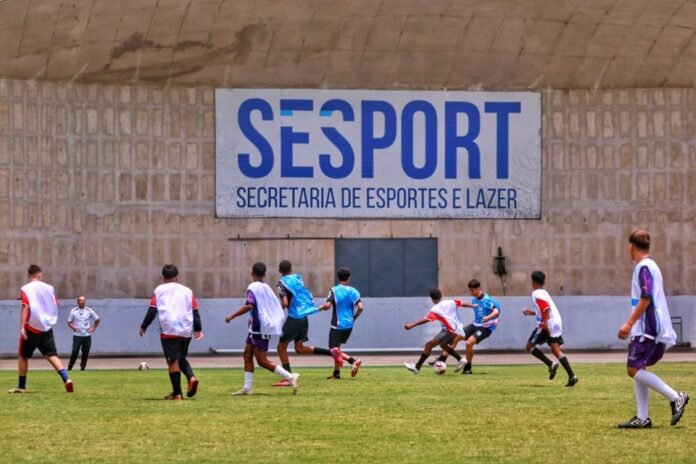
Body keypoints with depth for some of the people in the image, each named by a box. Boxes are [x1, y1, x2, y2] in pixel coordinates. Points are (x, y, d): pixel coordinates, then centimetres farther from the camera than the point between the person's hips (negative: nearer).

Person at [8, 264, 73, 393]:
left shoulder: (26, 289, -6)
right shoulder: (49, 288, 6)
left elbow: (25, 308, -15)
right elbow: (56, 306, 11)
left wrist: (22, 327, -18)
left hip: (32, 327, -3)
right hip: (47, 327, 3)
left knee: (23, 356, 11)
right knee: (52, 355, 3)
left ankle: (21, 386, 13)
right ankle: (66, 379, -17)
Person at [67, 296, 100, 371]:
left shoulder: (89, 311, 6)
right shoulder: (73, 311, 3)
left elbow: (97, 320, 15)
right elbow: (69, 322, 5)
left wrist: (93, 328, 5)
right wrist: (73, 327, -15)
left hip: (87, 335, 2)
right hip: (77, 335, -2)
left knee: (85, 352, 0)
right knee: (75, 351, -11)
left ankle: (82, 367, 11)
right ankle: (70, 367, -1)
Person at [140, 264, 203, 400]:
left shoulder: (159, 290, 8)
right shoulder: (187, 291, 15)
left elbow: (152, 311, 2)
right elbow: (195, 311, 12)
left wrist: (144, 326, 9)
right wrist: (198, 329, 17)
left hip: (169, 331, -3)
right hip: (186, 331, 3)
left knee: (173, 361, 0)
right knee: (181, 358, 20)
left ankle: (177, 393, -2)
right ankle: (191, 377, -6)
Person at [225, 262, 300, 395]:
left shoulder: (253, 288, -13)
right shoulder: (267, 288, 11)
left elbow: (249, 306, -26)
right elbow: (277, 306, 15)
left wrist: (232, 316, -19)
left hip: (259, 328, -9)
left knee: (262, 361, -6)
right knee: (247, 354, 12)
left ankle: (291, 377, -13)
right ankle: (247, 387, 10)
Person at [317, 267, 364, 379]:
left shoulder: (334, 290, -9)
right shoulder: (353, 291, 0)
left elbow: (327, 305, -19)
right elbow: (360, 307, -8)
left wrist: (321, 308, 3)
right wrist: (354, 317, 9)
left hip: (337, 325, -5)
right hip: (349, 325, 5)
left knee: (334, 349, -4)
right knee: (337, 348, 20)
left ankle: (353, 361, -24)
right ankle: (336, 373, 19)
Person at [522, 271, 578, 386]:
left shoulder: (536, 294, -6)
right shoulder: (544, 292, 22)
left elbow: (546, 307, -20)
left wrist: (545, 322, -26)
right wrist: (531, 312, 33)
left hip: (547, 325, -8)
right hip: (557, 324, 8)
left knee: (529, 347, 5)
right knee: (556, 350, 3)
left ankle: (551, 364, -11)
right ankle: (572, 376, -11)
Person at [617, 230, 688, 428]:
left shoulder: (644, 267, -12)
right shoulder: (650, 266, 18)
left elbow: (645, 299, -21)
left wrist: (629, 323, -21)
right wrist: (632, 324, 27)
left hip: (647, 329, -10)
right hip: (650, 328, 10)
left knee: (634, 369, -12)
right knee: (638, 369, 9)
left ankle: (676, 397, -11)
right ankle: (642, 418, 6)